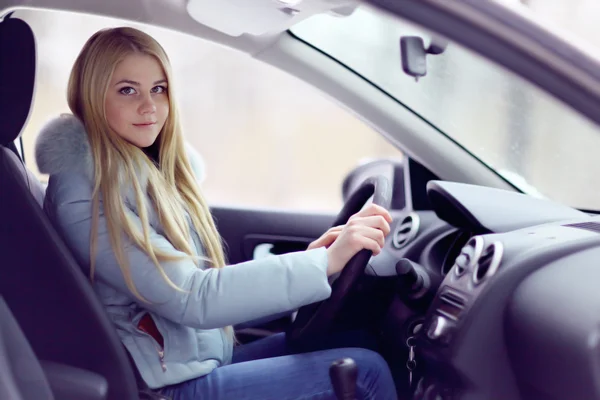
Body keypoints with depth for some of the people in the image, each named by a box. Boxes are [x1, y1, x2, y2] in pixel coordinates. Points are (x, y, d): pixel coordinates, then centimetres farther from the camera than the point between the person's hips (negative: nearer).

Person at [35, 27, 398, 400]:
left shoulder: (155, 173, 10)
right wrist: (323, 263, -26)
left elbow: (207, 283, 9)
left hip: (210, 356, 8)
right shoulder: (82, 194, -16)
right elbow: (191, 298, -23)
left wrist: (305, 261, -3)